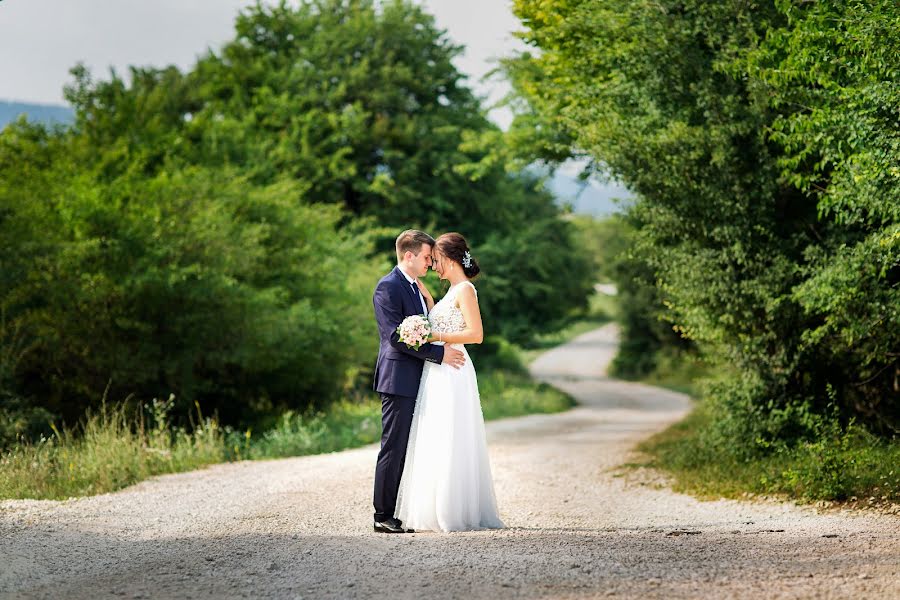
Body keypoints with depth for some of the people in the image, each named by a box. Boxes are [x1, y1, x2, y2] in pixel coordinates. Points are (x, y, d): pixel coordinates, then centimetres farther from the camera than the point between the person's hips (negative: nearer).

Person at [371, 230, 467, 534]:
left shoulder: (416, 288, 19)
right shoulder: (388, 287, -12)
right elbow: (396, 337, -19)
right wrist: (440, 354, -19)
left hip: (417, 381, 9)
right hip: (398, 380, -9)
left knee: (410, 449, 8)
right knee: (394, 449, -7)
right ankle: (383, 516, -3)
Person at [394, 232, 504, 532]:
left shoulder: (465, 289, -10)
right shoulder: (453, 290, 18)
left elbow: (476, 334, -18)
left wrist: (436, 337, -16)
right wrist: (427, 297, 16)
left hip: (452, 374, -10)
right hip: (437, 373, 10)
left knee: (449, 443, -8)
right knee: (435, 445, 9)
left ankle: (456, 514, -5)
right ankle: (437, 511, 11)